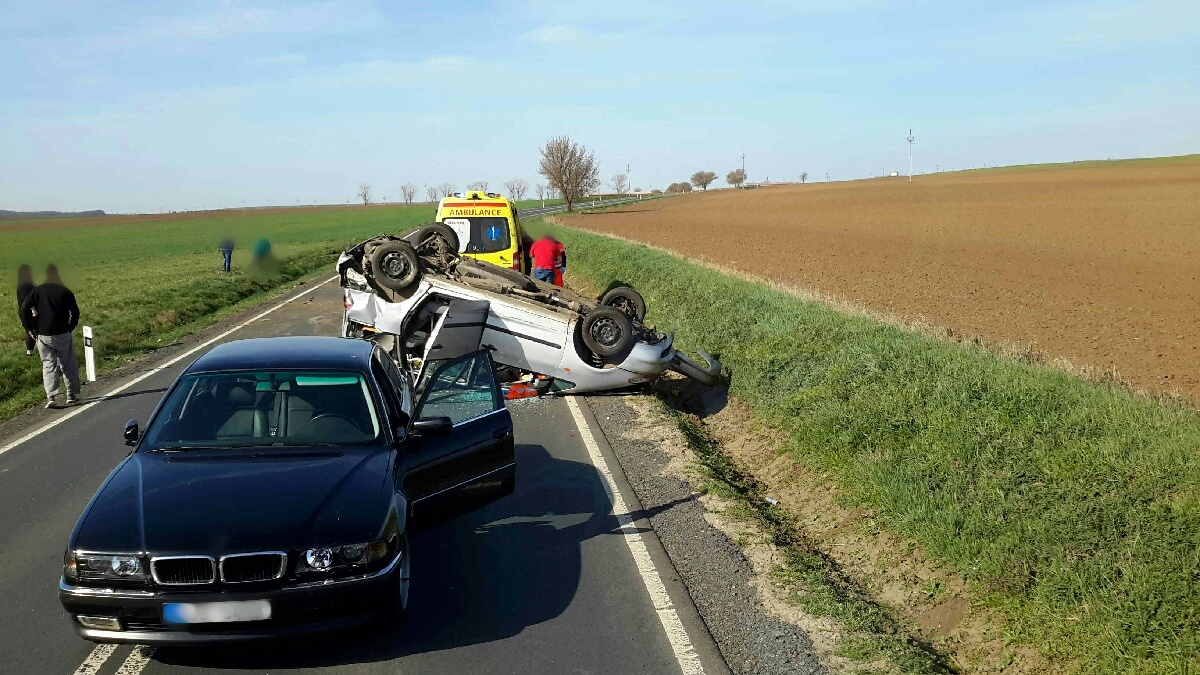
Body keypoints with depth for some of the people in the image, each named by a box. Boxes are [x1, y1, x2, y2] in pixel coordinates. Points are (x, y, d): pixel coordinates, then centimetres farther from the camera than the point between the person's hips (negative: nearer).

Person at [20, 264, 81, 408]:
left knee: (49, 365, 3)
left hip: (43, 335, 1)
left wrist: (29, 328, 1)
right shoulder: (65, 292, 2)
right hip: (62, 334, -1)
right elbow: (75, 312, 1)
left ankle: (52, 396, -10)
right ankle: (72, 395, 13)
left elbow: (24, 308, -6)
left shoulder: (36, 291, 2)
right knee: (68, 365, 10)